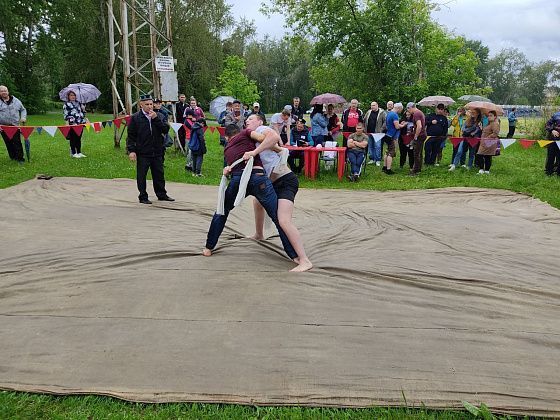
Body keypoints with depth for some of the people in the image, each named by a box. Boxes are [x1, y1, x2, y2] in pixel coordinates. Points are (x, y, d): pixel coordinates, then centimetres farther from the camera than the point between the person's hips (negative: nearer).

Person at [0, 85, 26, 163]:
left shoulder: (16, 101, 9)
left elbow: (23, 110, 21)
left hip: (15, 126, 0)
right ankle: (13, 157, 15)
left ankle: (20, 158, -1)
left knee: (17, 142, -5)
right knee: (8, 143, 5)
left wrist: (23, 117, 3)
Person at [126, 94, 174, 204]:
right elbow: (131, 136, -3)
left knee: (159, 174, 13)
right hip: (142, 153, -3)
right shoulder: (135, 118, -2)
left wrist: (156, 118, -12)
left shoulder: (157, 116, 8)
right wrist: (131, 150, -11)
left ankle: (162, 194, 26)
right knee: (141, 176, 4)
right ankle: (143, 197, 15)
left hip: (157, 152, 4)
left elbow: (166, 130, -4)